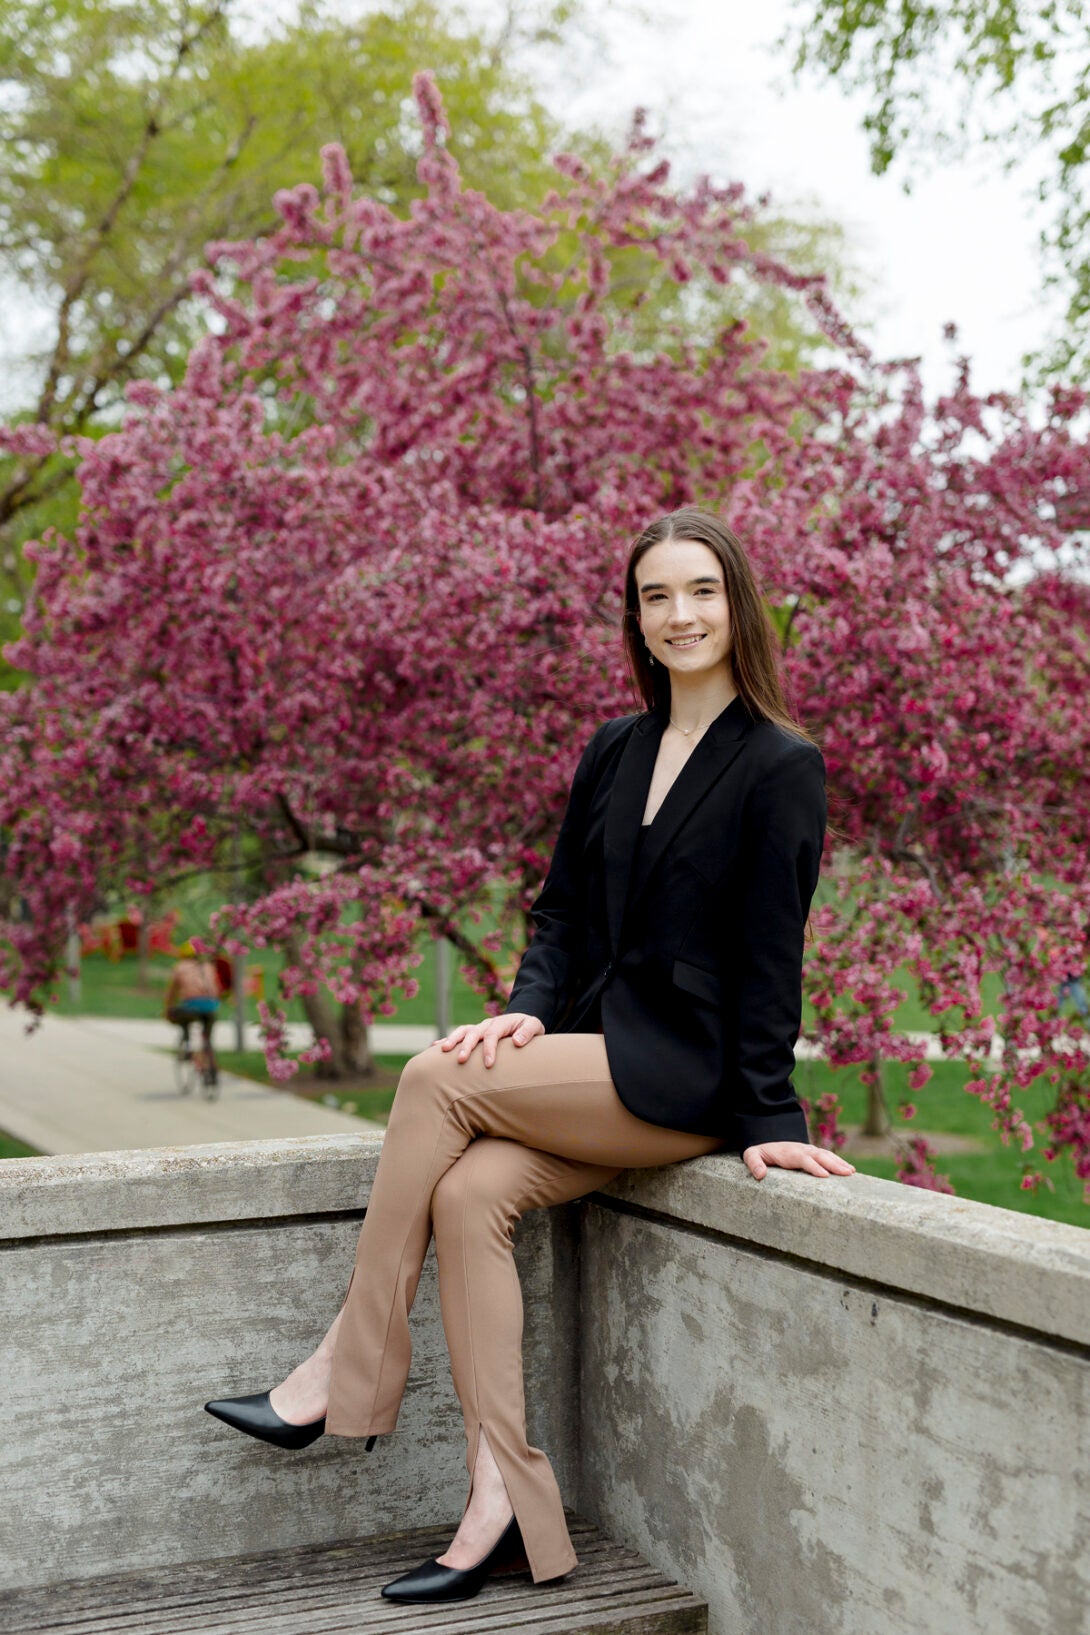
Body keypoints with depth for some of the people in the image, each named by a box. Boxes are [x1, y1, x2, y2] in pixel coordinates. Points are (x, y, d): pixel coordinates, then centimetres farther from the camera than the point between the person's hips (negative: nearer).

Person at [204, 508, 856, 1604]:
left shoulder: (780, 768, -6)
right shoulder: (612, 754, 14)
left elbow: (768, 957, -9)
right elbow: (562, 912, 15)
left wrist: (762, 1121, -10)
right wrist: (529, 1011, -4)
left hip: (687, 1074, -6)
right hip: (597, 1056, 6)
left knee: (437, 1079, -21)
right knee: (468, 1194, -20)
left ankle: (347, 1377, -9)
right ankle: (505, 1510, -16)